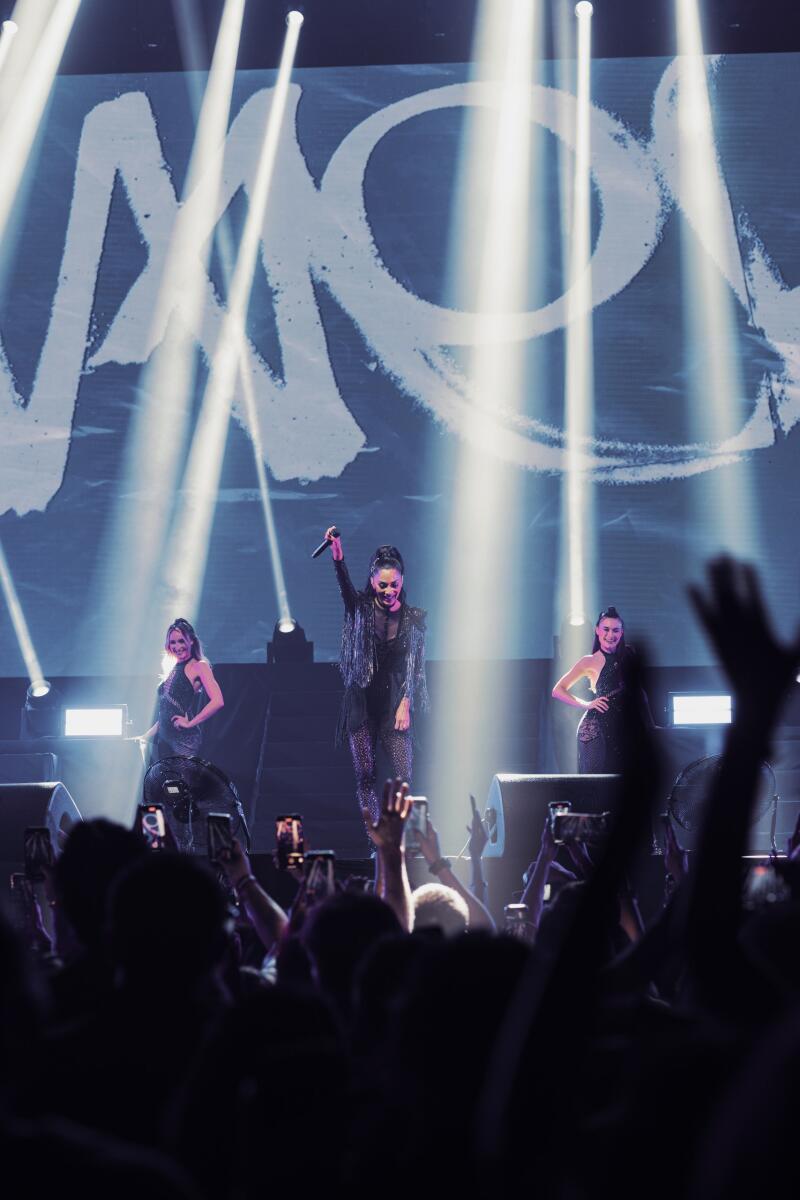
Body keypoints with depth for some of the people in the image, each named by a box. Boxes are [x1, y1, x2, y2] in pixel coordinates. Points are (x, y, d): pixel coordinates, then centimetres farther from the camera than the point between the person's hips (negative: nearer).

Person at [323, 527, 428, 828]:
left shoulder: (413, 619, 3)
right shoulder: (361, 609, 1)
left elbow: (416, 667, 3)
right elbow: (344, 582, -18)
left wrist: (405, 704, -7)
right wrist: (337, 554, -37)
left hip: (395, 703, 0)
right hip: (362, 702, 0)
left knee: (403, 776, -8)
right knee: (365, 775, -1)